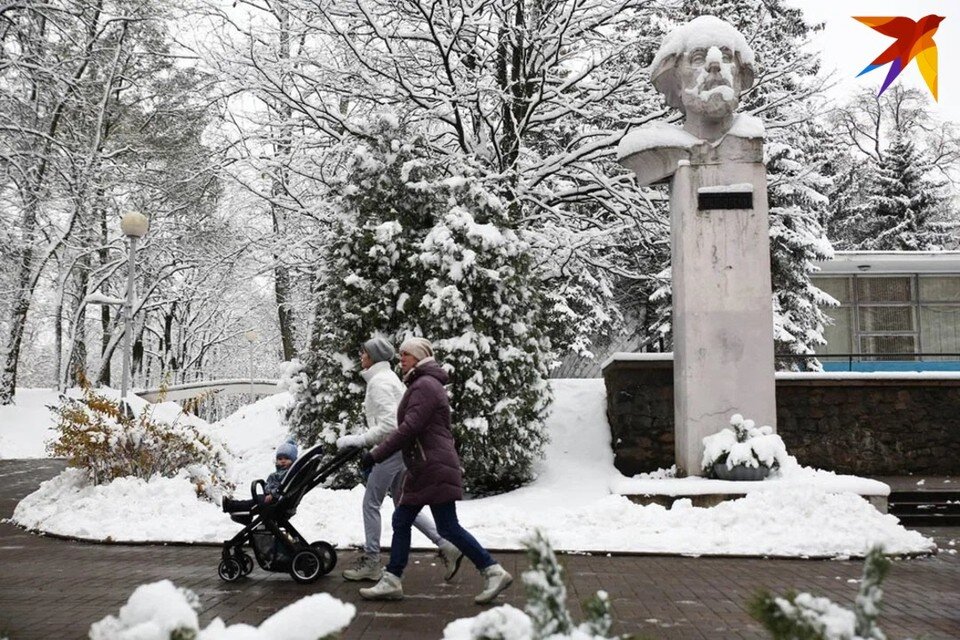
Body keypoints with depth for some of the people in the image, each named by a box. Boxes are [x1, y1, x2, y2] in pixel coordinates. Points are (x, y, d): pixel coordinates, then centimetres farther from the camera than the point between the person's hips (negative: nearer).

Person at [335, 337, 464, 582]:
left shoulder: (379, 381, -15)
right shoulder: (387, 377, 16)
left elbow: (389, 424, -24)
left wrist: (357, 440, -20)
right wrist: (360, 437, 16)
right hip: (401, 448, 10)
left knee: (371, 503, 3)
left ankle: (371, 562, 13)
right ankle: (446, 547, 11)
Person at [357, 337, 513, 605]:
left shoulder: (425, 385, -13)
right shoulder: (421, 384, 20)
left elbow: (409, 428, -21)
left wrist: (376, 455, -20)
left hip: (434, 468, -10)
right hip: (424, 469, 11)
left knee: (448, 528, -6)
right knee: (401, 520, 10)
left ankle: (494, 572, 1)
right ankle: (391, 582, 16)